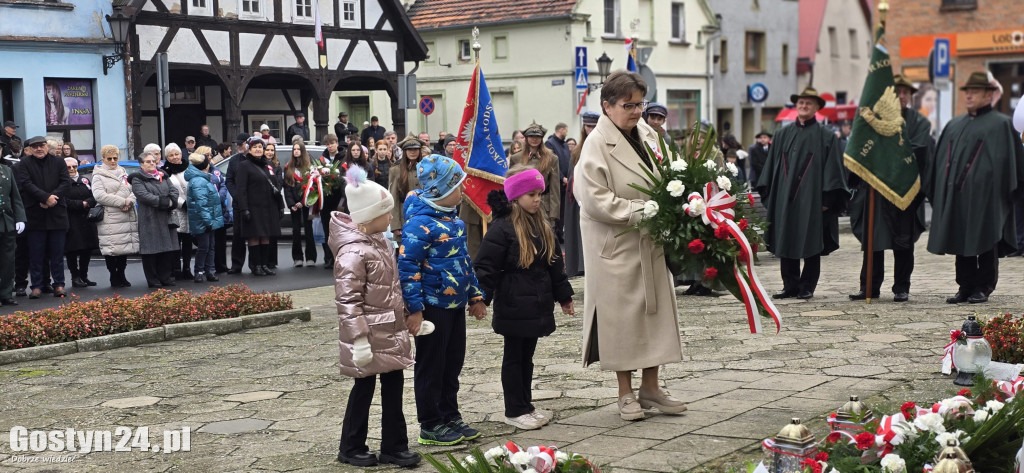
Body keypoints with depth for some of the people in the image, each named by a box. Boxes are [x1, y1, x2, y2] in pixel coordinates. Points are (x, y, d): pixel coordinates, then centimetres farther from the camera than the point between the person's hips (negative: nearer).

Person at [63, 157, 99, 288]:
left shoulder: (85, 180, 16)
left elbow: (94, 198, 7)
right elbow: (65, 202, -14)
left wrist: (86, 203, -12)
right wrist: (82, 204, -10)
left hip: (87, 220, 6)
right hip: (71, 222, -5)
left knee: (87, 250, 7)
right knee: (72, 251, -5)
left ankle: (84, 276, 17)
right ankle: (75, 277, 1)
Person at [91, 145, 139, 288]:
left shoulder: (123, 173, 19)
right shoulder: (98, 175, 0)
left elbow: (133, 190, 15)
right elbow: (99, 195, -13)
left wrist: (129, 202, -9)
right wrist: (122, 202, -14)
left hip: (127, 217, 6)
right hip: (109, 220, -5)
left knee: (125, 248, 7)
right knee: (111, 250, -6)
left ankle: (121, 275, 17)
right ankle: (114, 277, 2)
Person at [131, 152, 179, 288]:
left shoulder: (163, 176, 18)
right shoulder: (137, 179, -1)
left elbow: (174, 190, 9)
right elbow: (144, 195, -16)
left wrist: (170, 202, -11)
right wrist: (164, 202, -17)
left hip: (166, 219, 6)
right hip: (149, 220, -6)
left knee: (169, 250, 5)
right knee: (152, 251, -4)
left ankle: (165, 277, 15)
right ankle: (153, 280, 3)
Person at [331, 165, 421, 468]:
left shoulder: (380, 241, 8)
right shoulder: (354, 253, -22)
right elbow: (347, 301, -24)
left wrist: (406, 318, 23)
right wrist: (359, 341, -25)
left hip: (391, 333, 9)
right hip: (370, 337, -8)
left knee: (393, 387, 12)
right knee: (364, 390, 5)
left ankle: (394, 446, 22)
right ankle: (351, 448, 21)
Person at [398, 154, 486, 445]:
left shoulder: (452, 219, 11)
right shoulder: (421, 222, -18)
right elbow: (407, 266, -21)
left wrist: (475, 295, 21)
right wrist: (414, 308, -22)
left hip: (455, 304, 9)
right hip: (433, 306, -9)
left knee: (453, 364, 16)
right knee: (431, 367, 3)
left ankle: (451, 417, 28)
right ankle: (430, 425, 13)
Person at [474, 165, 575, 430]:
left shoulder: (542, 226, 10)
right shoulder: (501, 228, -13)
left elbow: (555, 263, 18)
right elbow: (485, 266, -15)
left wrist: (563, 295, 20)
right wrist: (481, 298, -22)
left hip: (538, 304, 7)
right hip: (513, 306, -7)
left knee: (527, 356, 14)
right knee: (513, 356, 3)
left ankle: (526, 405, 23)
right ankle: (514, 411, 9)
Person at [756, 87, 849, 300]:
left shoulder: (826, 137, 3)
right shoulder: (783, 135, 14)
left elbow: (832, 170, -1)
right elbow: (772, 166, 14)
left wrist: (827, 199, -9)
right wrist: (769, 194, 6)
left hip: (812, 200, -3)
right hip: (785, 200, 3)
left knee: (810, 242, 0)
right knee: (786, 242, 3)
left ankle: (807, 287, 8)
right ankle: (790, 286, 10)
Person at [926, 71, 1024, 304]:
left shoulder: (1000, 124, 0)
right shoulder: (954, 125, 19)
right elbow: (940, 160, 18)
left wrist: (1005, 192, -12)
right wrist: (936, 192, 10)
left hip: (984, 195, -6)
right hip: (955, 195, 6)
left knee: (984, 242, 0)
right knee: (961, 242, 8)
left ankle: (983, 287, 9)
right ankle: (965, 286, 15)